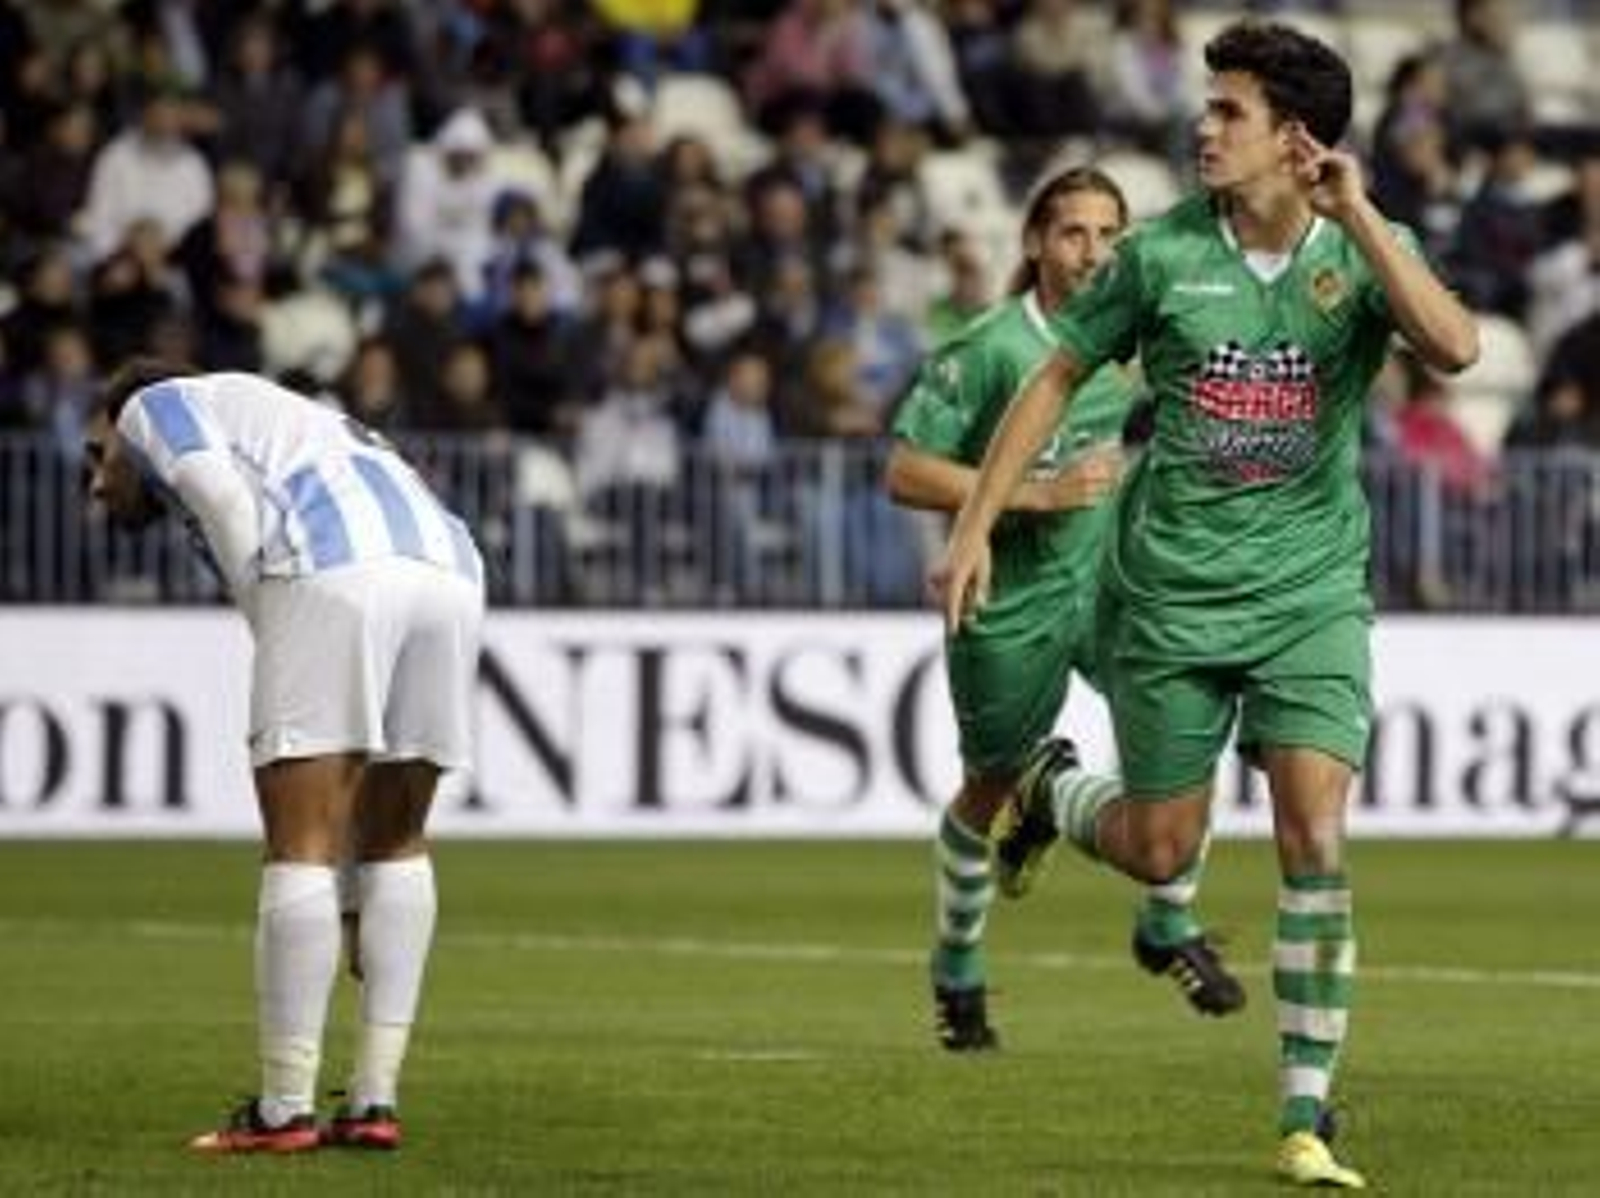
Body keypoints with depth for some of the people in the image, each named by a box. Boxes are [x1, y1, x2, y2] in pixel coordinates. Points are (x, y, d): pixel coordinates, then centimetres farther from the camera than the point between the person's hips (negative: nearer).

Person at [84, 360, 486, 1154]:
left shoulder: (154, 407, 27)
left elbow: (225, 499, -1)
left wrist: (276, 646, 2)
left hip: (334, 573, -7)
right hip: (448, 564, 7)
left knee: (297, 848, -1)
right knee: (397, 844, 19)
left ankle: (283, 1110, 0)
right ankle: (375, 1100, 15)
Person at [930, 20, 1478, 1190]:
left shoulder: (1366, 249, -6)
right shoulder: (1162, 252, -5)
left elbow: (1454, 346, -26)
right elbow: (1059, 378, 6)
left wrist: (1356, 216, -29)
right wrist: (976, 525, 3)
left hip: (1311, 595, -1)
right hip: (1172, 596, 1)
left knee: (1316, 838, -15)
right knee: (1161, 851, 9)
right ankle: (1052, 793, 46)